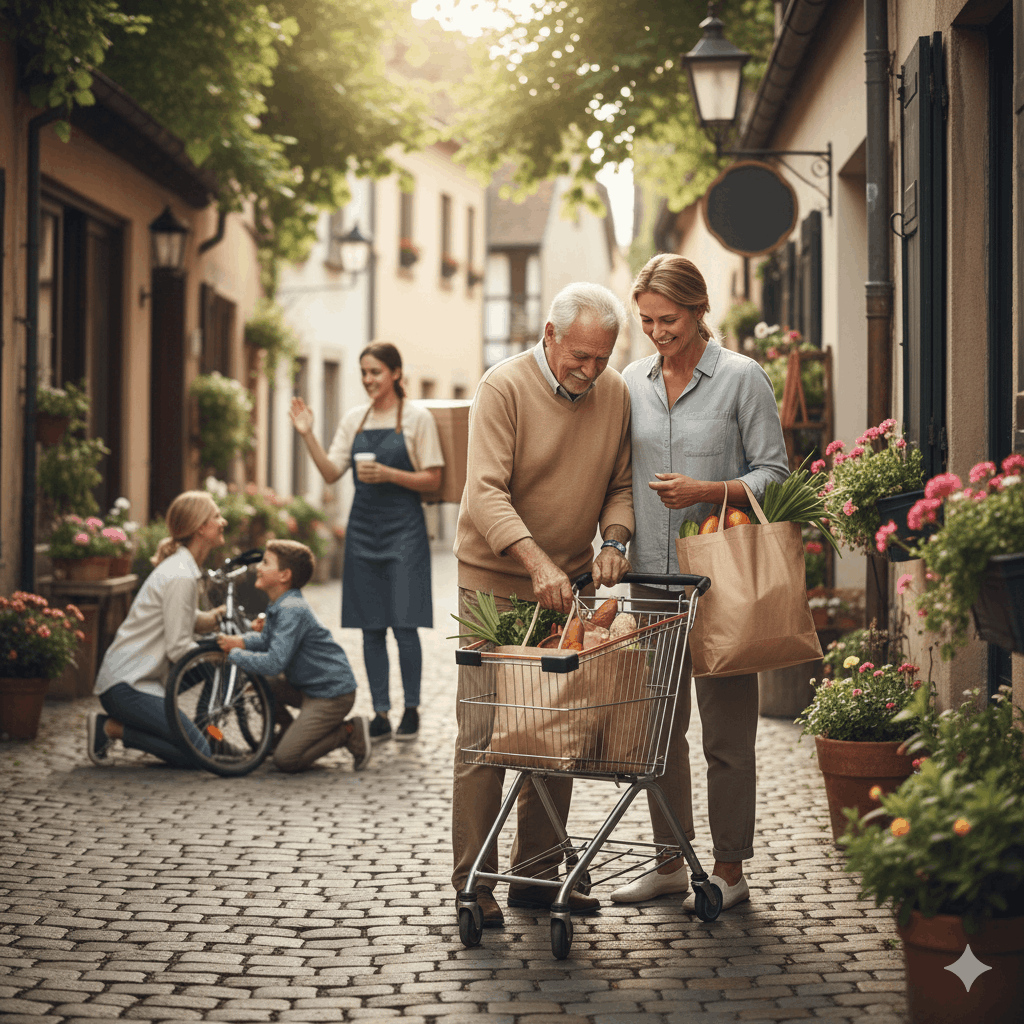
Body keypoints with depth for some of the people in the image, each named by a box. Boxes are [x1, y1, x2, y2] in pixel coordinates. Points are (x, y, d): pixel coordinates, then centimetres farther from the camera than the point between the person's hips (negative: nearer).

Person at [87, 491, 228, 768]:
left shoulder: (181, 566, 14)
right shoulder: (181, 578, -17)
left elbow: (187, 622, 19)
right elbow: (178, 649, -18)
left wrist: (214, 617, 0)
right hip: (127, 685, -10)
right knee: (197, 754, -12)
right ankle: (111, 728, -6)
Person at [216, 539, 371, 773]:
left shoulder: (293, 611, -23)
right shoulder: (278, 606, 9)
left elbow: (274, 663, -27)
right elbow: (265, 640, 19)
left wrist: (234, 654, -15)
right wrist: (239, 641, -1)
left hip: (332, 695, -10)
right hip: (307, 688, 10)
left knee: (285, 760, -14)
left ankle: (349, 732, -2)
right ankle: (290, 733, 21)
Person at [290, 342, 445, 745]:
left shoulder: (417, 417, -2)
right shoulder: (354, 419, 10)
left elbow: (433, 479, -3)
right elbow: (331, 473, 4)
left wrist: (389, 474, -17)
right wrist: (308, 436, -8)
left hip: (403, 529, -4)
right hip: (363, 526, 4)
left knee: (404, 624, -6)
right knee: (370, 628, 5)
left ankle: (411, 709, 8)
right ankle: (380, 714, 11)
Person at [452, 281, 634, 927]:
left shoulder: (615, 394, 4)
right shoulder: (504, 388, -13)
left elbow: (620, 484, 11)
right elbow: (487, 491, -22)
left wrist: (613, 540, -9)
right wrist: (536, 561, -33)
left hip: (568, 584, 5)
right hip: (496, 583, -5)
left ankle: (538, 870, 18)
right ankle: (473, 881, 4)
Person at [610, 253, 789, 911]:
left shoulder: (742, 378, -2)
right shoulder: (632, 383, 11)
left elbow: (773, 473, -3)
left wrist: (706, 491, -17)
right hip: (652, 574, 5)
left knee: (726, 726, -1)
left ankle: (730, 869, 9)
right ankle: (670, 861, 19)